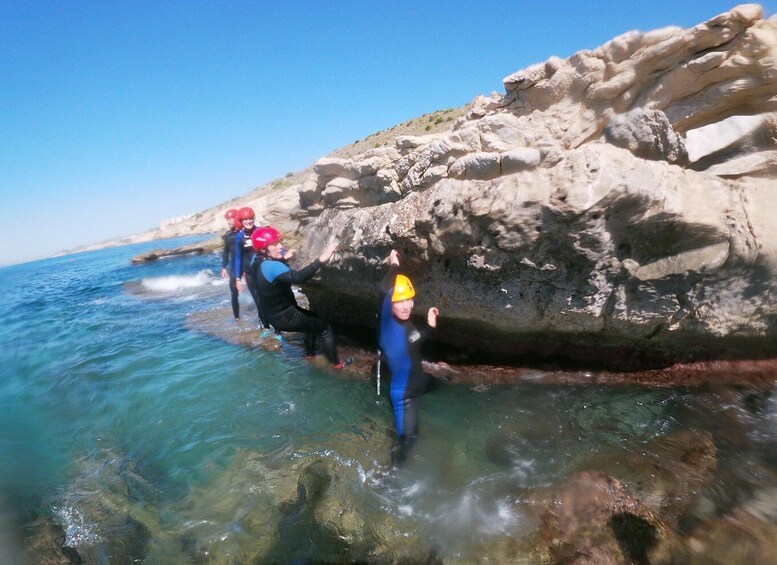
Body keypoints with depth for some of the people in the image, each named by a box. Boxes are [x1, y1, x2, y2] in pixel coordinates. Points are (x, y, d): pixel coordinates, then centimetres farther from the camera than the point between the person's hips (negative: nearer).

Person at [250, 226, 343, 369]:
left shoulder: (258, 261, -2)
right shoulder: (271, 266, -31)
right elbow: (297, 277, -50)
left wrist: (283, 258, 13)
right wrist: (320, 261, -55)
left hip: (276, 313, 10)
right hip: (284, 316, -10)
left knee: (315, 320, 29)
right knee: (325, 328, 2)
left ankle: (310, 352, 42)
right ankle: (335, 362, 15)